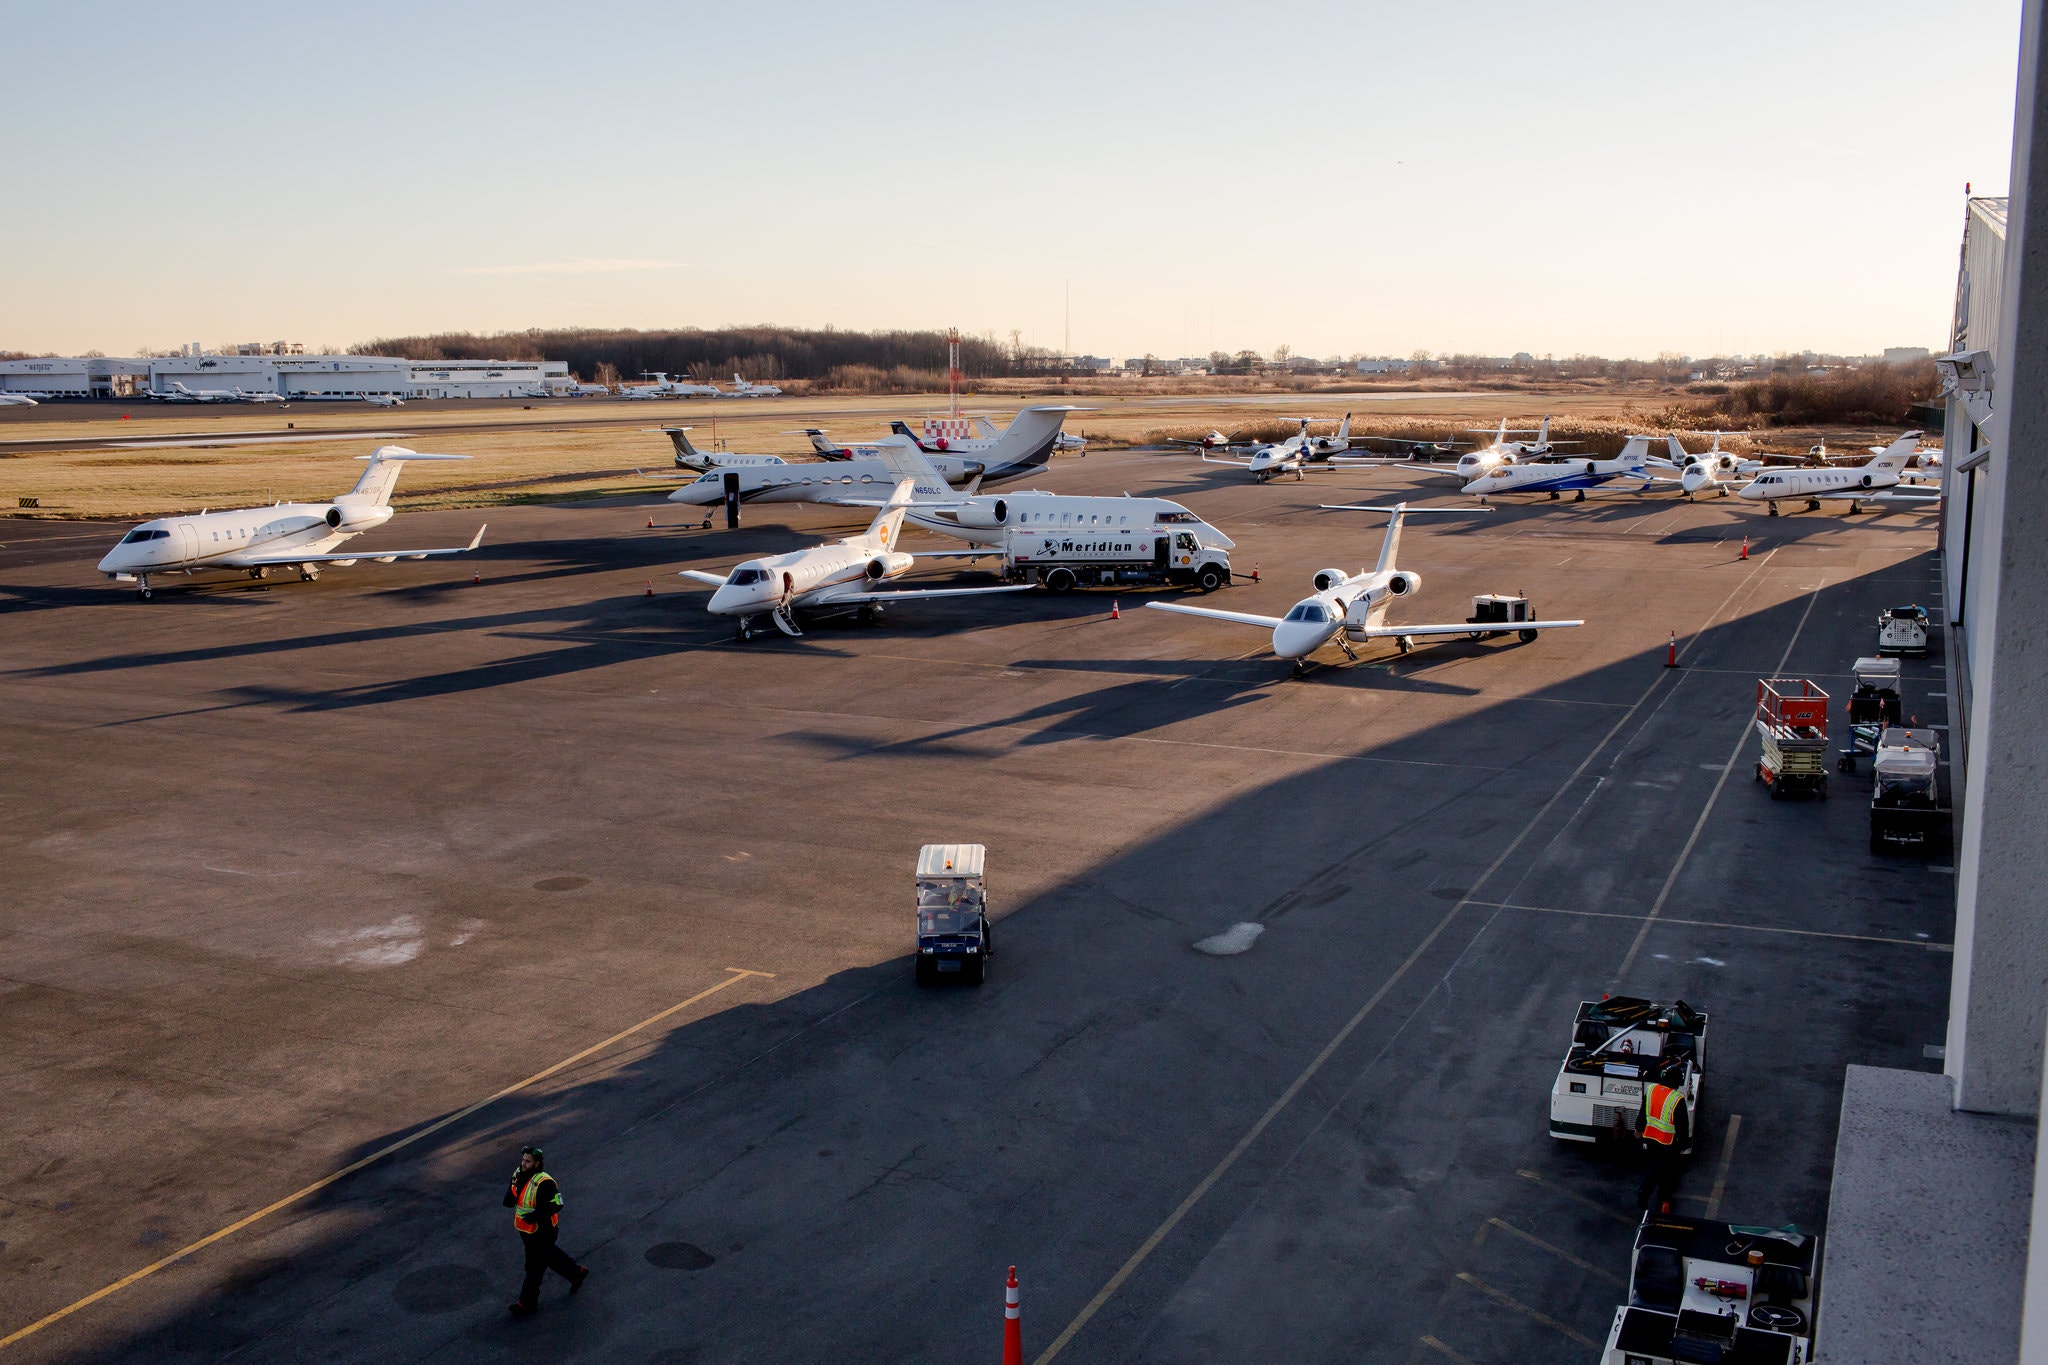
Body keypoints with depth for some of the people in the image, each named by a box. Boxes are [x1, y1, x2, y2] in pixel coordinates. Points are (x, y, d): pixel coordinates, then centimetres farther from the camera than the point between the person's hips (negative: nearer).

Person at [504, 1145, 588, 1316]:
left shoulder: (544, 1183, -28)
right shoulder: (519, 1175, -3)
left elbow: (557, 1205, -25)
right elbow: (508, 1200, 8)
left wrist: (535, 1215, -31)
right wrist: (509, 1199, -15)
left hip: (542, 1231, -9)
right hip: (526, 1230, 9)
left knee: (534, 1267, 6)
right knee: (548, 1255, 26)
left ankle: (528, 1304, 23)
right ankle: (576, 1273, 46)